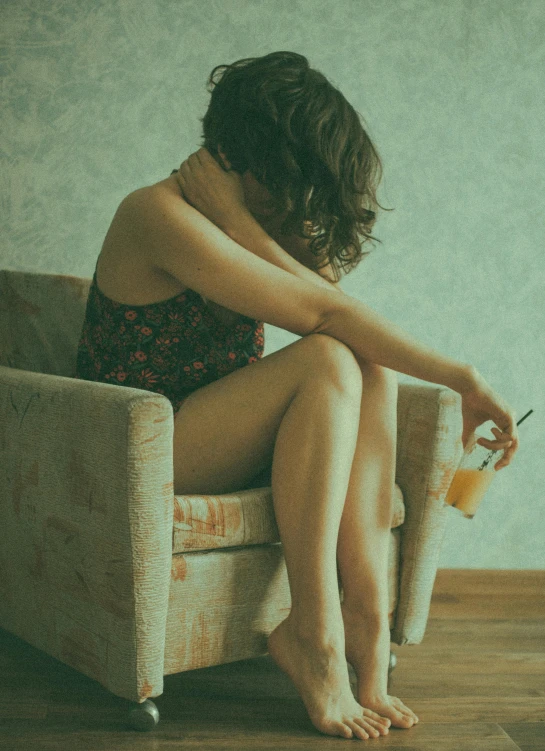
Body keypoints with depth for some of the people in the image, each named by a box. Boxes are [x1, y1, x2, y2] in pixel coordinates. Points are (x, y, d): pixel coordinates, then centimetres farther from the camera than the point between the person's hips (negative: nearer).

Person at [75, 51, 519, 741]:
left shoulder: (263, 215, 11)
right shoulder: (158, 213, -19)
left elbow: (324, 304, -10)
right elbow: (321, 310, -26)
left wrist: (236, 217, -18)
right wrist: (462, 377, -25)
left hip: (211, 435, 8)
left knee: (371, 366, -16)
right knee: (328, 360, -28)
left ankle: (366, 612, -23)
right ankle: (312, 632, -25)